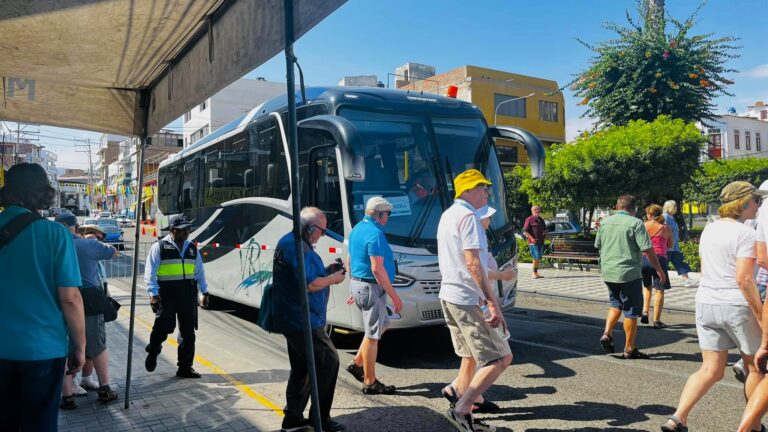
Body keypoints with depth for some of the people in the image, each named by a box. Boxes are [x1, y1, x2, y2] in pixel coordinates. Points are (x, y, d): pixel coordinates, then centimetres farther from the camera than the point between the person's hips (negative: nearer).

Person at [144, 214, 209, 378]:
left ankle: (185, 367, 18)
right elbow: (150, 272, -5)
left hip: (188, 295, 5)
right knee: (162, 327, -8)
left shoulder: (192, 248, 12)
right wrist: (153, 293, -14)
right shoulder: (160, 247, -3)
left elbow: (199, 271, 18)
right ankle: (152, 352, 26)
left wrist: (204, 291, 15)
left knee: (188, 331, 6)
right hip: (166, 295, -5)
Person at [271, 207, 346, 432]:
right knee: (328, 361, -2)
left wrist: (327, 271, 10)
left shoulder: (292, 243, 15)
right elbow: (309, 284, -23)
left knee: (301, 368, 17)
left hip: (295, 320, 11)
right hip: (303, 320, -11)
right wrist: (332, 279, -7)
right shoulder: (296, 247, -19)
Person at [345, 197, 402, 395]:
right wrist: (395, 296, -20)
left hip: (357, 283, 10)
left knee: (382, 324, 23)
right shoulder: (375, 234, -18)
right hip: (371, 287, -10)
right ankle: (370, 383, 11)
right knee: (373, 334, 0)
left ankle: (357, 363, 24)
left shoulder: (357, 229, 12)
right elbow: (377, 269, -24)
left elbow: (349, 260, 19)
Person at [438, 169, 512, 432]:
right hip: (465, 300, -10)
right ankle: (460, 410, -4)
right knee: (501, 357, -6)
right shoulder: (468, 216, -15)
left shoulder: (448, 214, 15)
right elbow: (473, 264, -23)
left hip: (449, 295, 10)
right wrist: (492, 302, -22)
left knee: (472, 356, 18)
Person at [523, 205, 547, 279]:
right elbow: (525, 231, -10)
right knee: (536, 257, -11)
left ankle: (536, 272, 18)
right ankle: (534, 273, -1)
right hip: (533, 242, -7)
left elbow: (545, 229, 29)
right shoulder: (529, 219, -5)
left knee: (539, 258, 9)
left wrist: (545, 234, 8)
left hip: (541, 241, 7)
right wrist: (531, 238, -17)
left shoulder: (541, 220, 16)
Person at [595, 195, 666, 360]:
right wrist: (659, 270, -5)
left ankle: (607, 333, 8)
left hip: (608, 273, 6)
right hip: (629, 273, -5)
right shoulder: (635, 223, -10)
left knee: (616, 304, 24)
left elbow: (598, 245, 14)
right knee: (631, 310, 6)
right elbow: (648, 250, -14)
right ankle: (629, 349, 12)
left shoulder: (605, 222, 6)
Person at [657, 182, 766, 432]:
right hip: (737, 306, -6)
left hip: (706, 304, 6)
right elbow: (744, 279, -18)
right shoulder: (745, 233, -13)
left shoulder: (709, 229, 10)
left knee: (710, 370, 9)